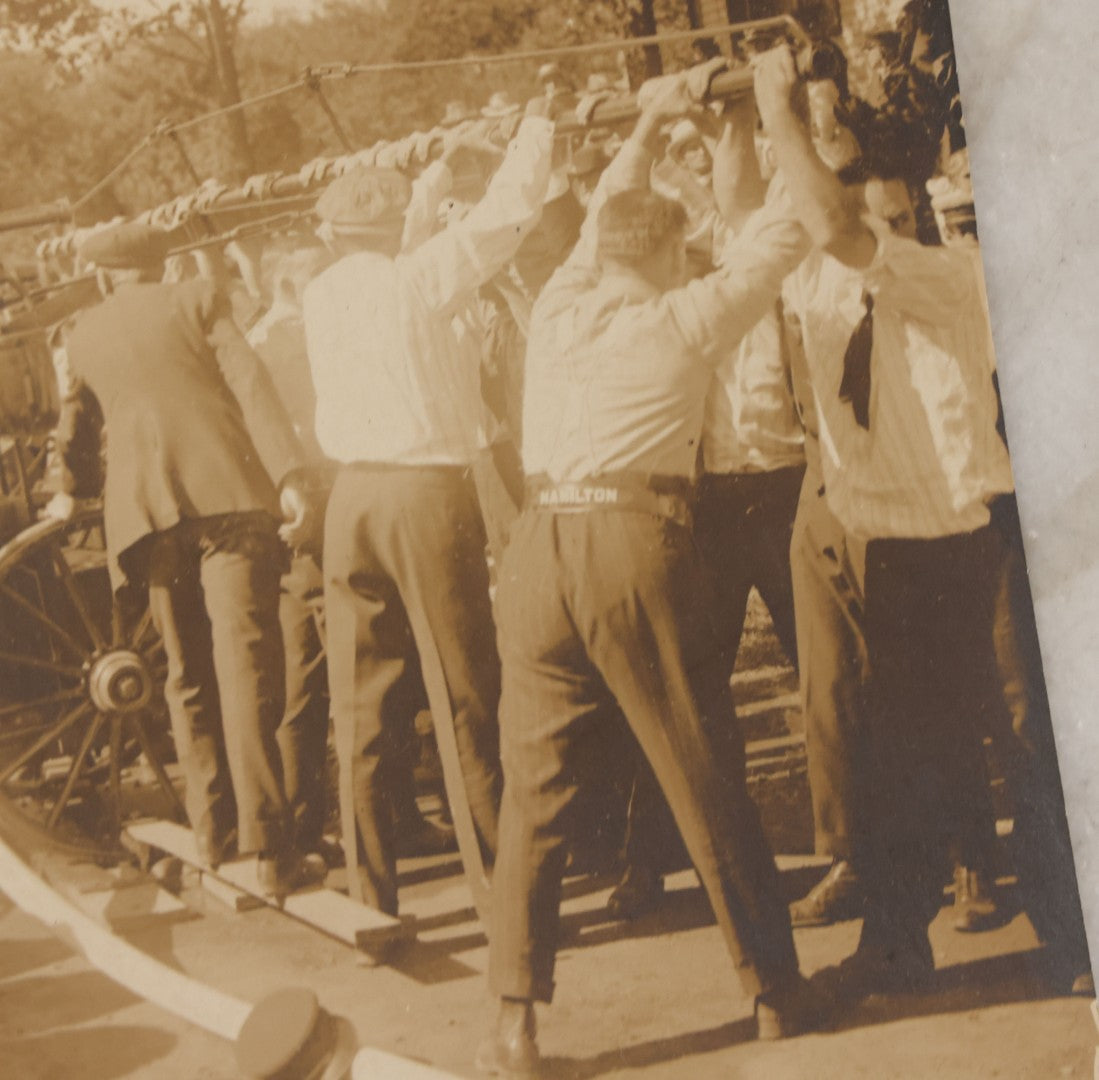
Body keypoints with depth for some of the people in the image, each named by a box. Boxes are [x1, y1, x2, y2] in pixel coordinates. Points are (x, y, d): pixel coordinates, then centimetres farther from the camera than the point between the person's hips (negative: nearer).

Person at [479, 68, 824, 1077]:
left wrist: (645, 131, 44)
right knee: (707, 781, 7)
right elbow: (780, 239, 16)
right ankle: (776, 991, 20)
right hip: (640, 544, -3)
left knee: (532, 793, 7)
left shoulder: (557, 309, 17)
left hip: (541, 548, 4)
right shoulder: (685, 317, 6)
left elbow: (601, 223, 37)